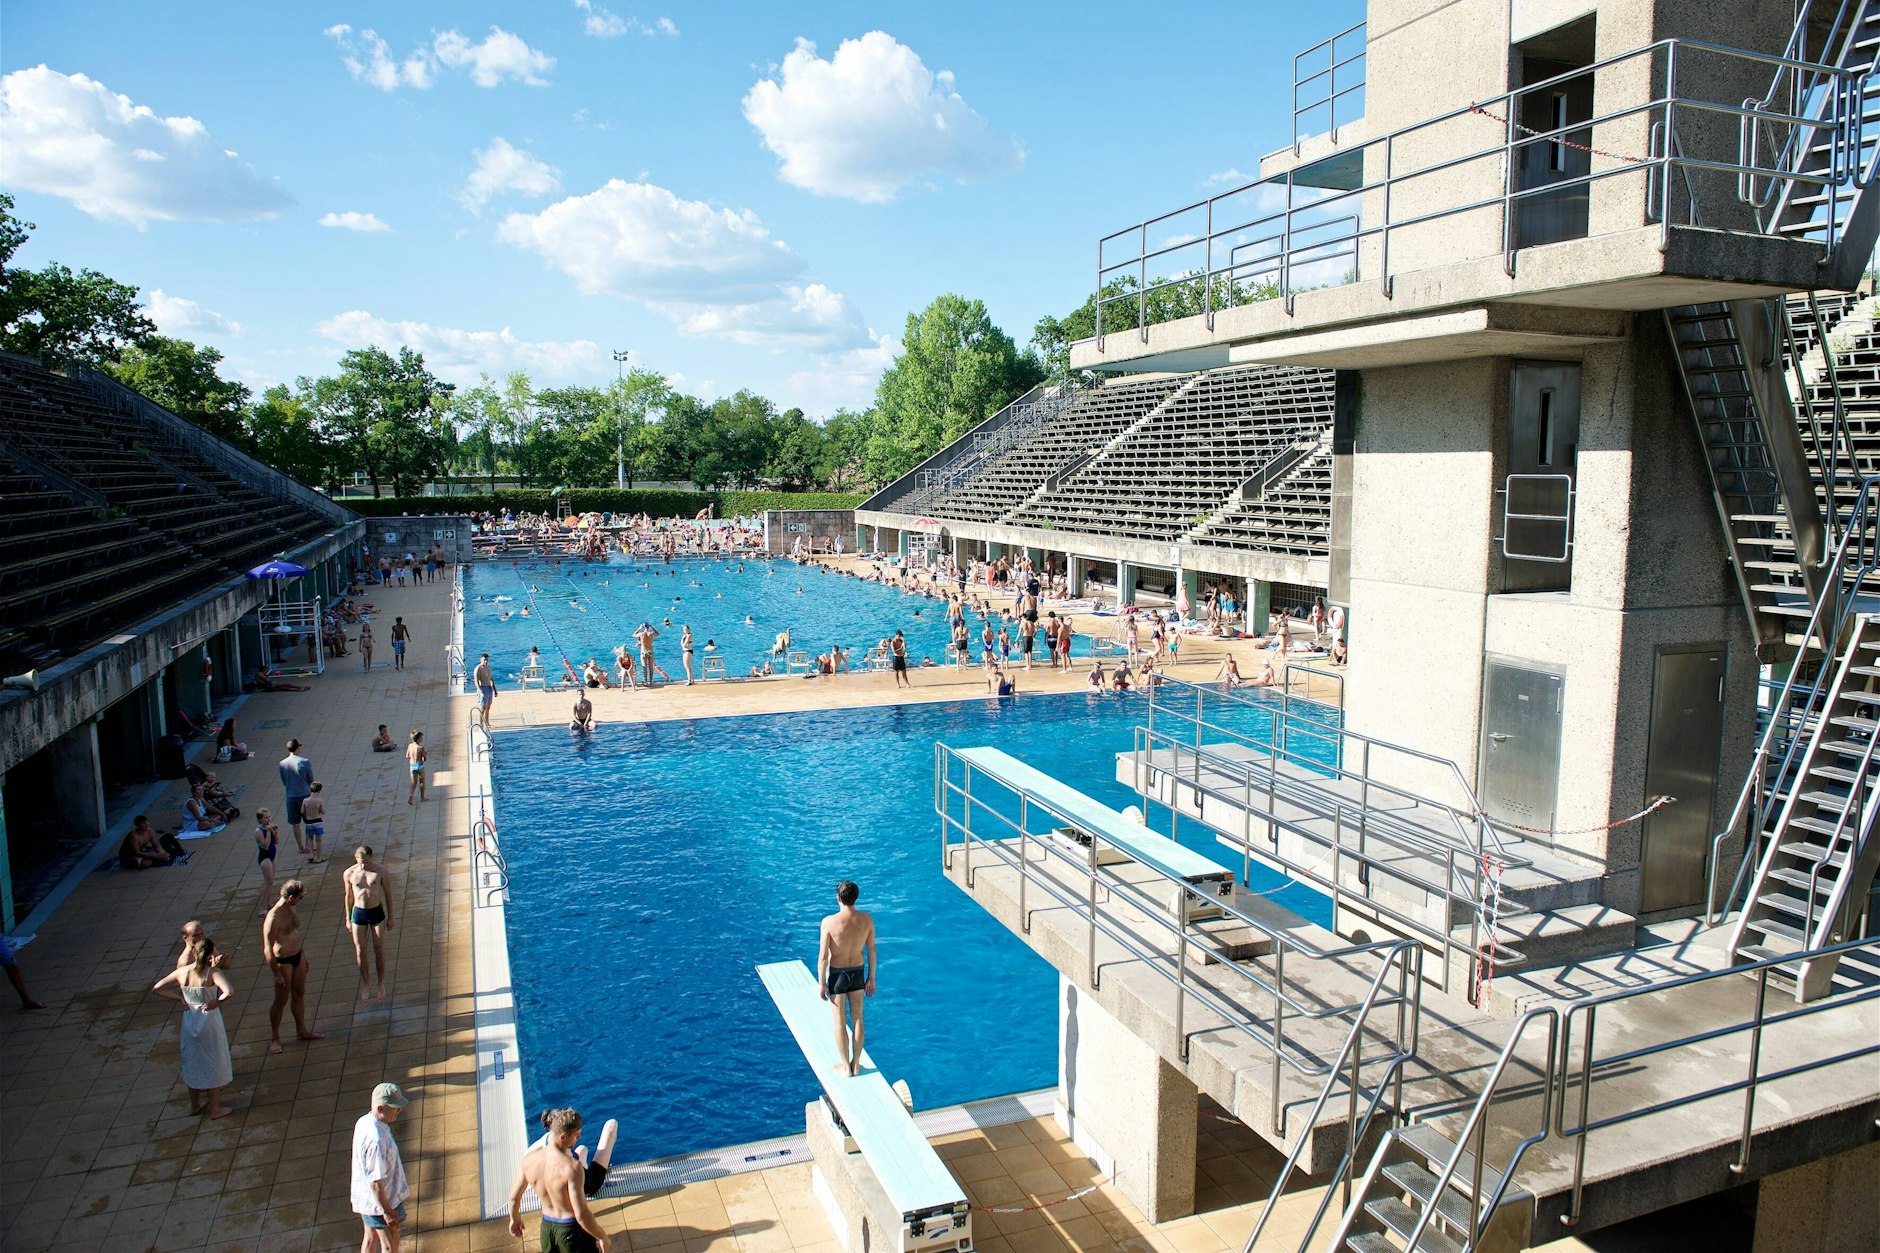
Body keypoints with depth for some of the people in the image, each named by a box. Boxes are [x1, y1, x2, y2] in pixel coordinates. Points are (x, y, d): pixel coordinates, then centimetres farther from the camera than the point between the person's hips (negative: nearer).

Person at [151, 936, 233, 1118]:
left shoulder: (182, 972, -9)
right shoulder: (213, 973, -22)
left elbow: (156, 988, -2)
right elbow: (229, 992, -37)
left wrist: (178, 998, 1)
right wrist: (216, 1002, -20)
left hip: (189, 1021, 4)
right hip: (209, 1021, -4)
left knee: (192, 1063, 22)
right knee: (212, 1064, 11)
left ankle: (195, 1105, 38)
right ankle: (215, 1109, 21)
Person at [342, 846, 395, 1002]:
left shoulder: (380, 871, -13)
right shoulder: (349, 873, -9)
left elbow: (388, 894, -2)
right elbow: (349, 896, 4)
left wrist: (390, 917, 1)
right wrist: (347, 919, 9)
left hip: (377, 912, -1)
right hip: (358, 913, 1)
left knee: (379, 949, 9)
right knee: (360, 952, 8)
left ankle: (381, 982, 27)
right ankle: (366, 984, 27)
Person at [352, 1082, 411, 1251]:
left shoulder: (364, 1121, -7)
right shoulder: (376, 1140, -36)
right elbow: (376, 1182, -29)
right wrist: (388, 1212, -19)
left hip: (366, 1198, 8)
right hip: (379, 1201, -8)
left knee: (371, 1238, 26)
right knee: (390, 1246, 11)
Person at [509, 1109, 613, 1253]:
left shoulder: (530, 1159, -13)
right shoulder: (572, 1167, -31)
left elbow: (514, 1197, 2)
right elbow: (582, 1216, -31)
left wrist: (515, 1218, 22)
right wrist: (602, 1237, -16)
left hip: (547, 1228, 6)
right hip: (573, 1230, -5)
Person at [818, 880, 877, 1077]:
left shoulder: (829, 922, -23)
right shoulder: (867, 920, -12)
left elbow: (823, 956, -17)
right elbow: (871, 951, -3)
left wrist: (821, 983, -6)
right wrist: (871, 978, 10)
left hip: (837, 974, -3)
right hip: (858, 972, 3)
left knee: (840, 1022, 11)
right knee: (857, 1019, 16)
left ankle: (846, 1066, 22)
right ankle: (856, 1065, 26)